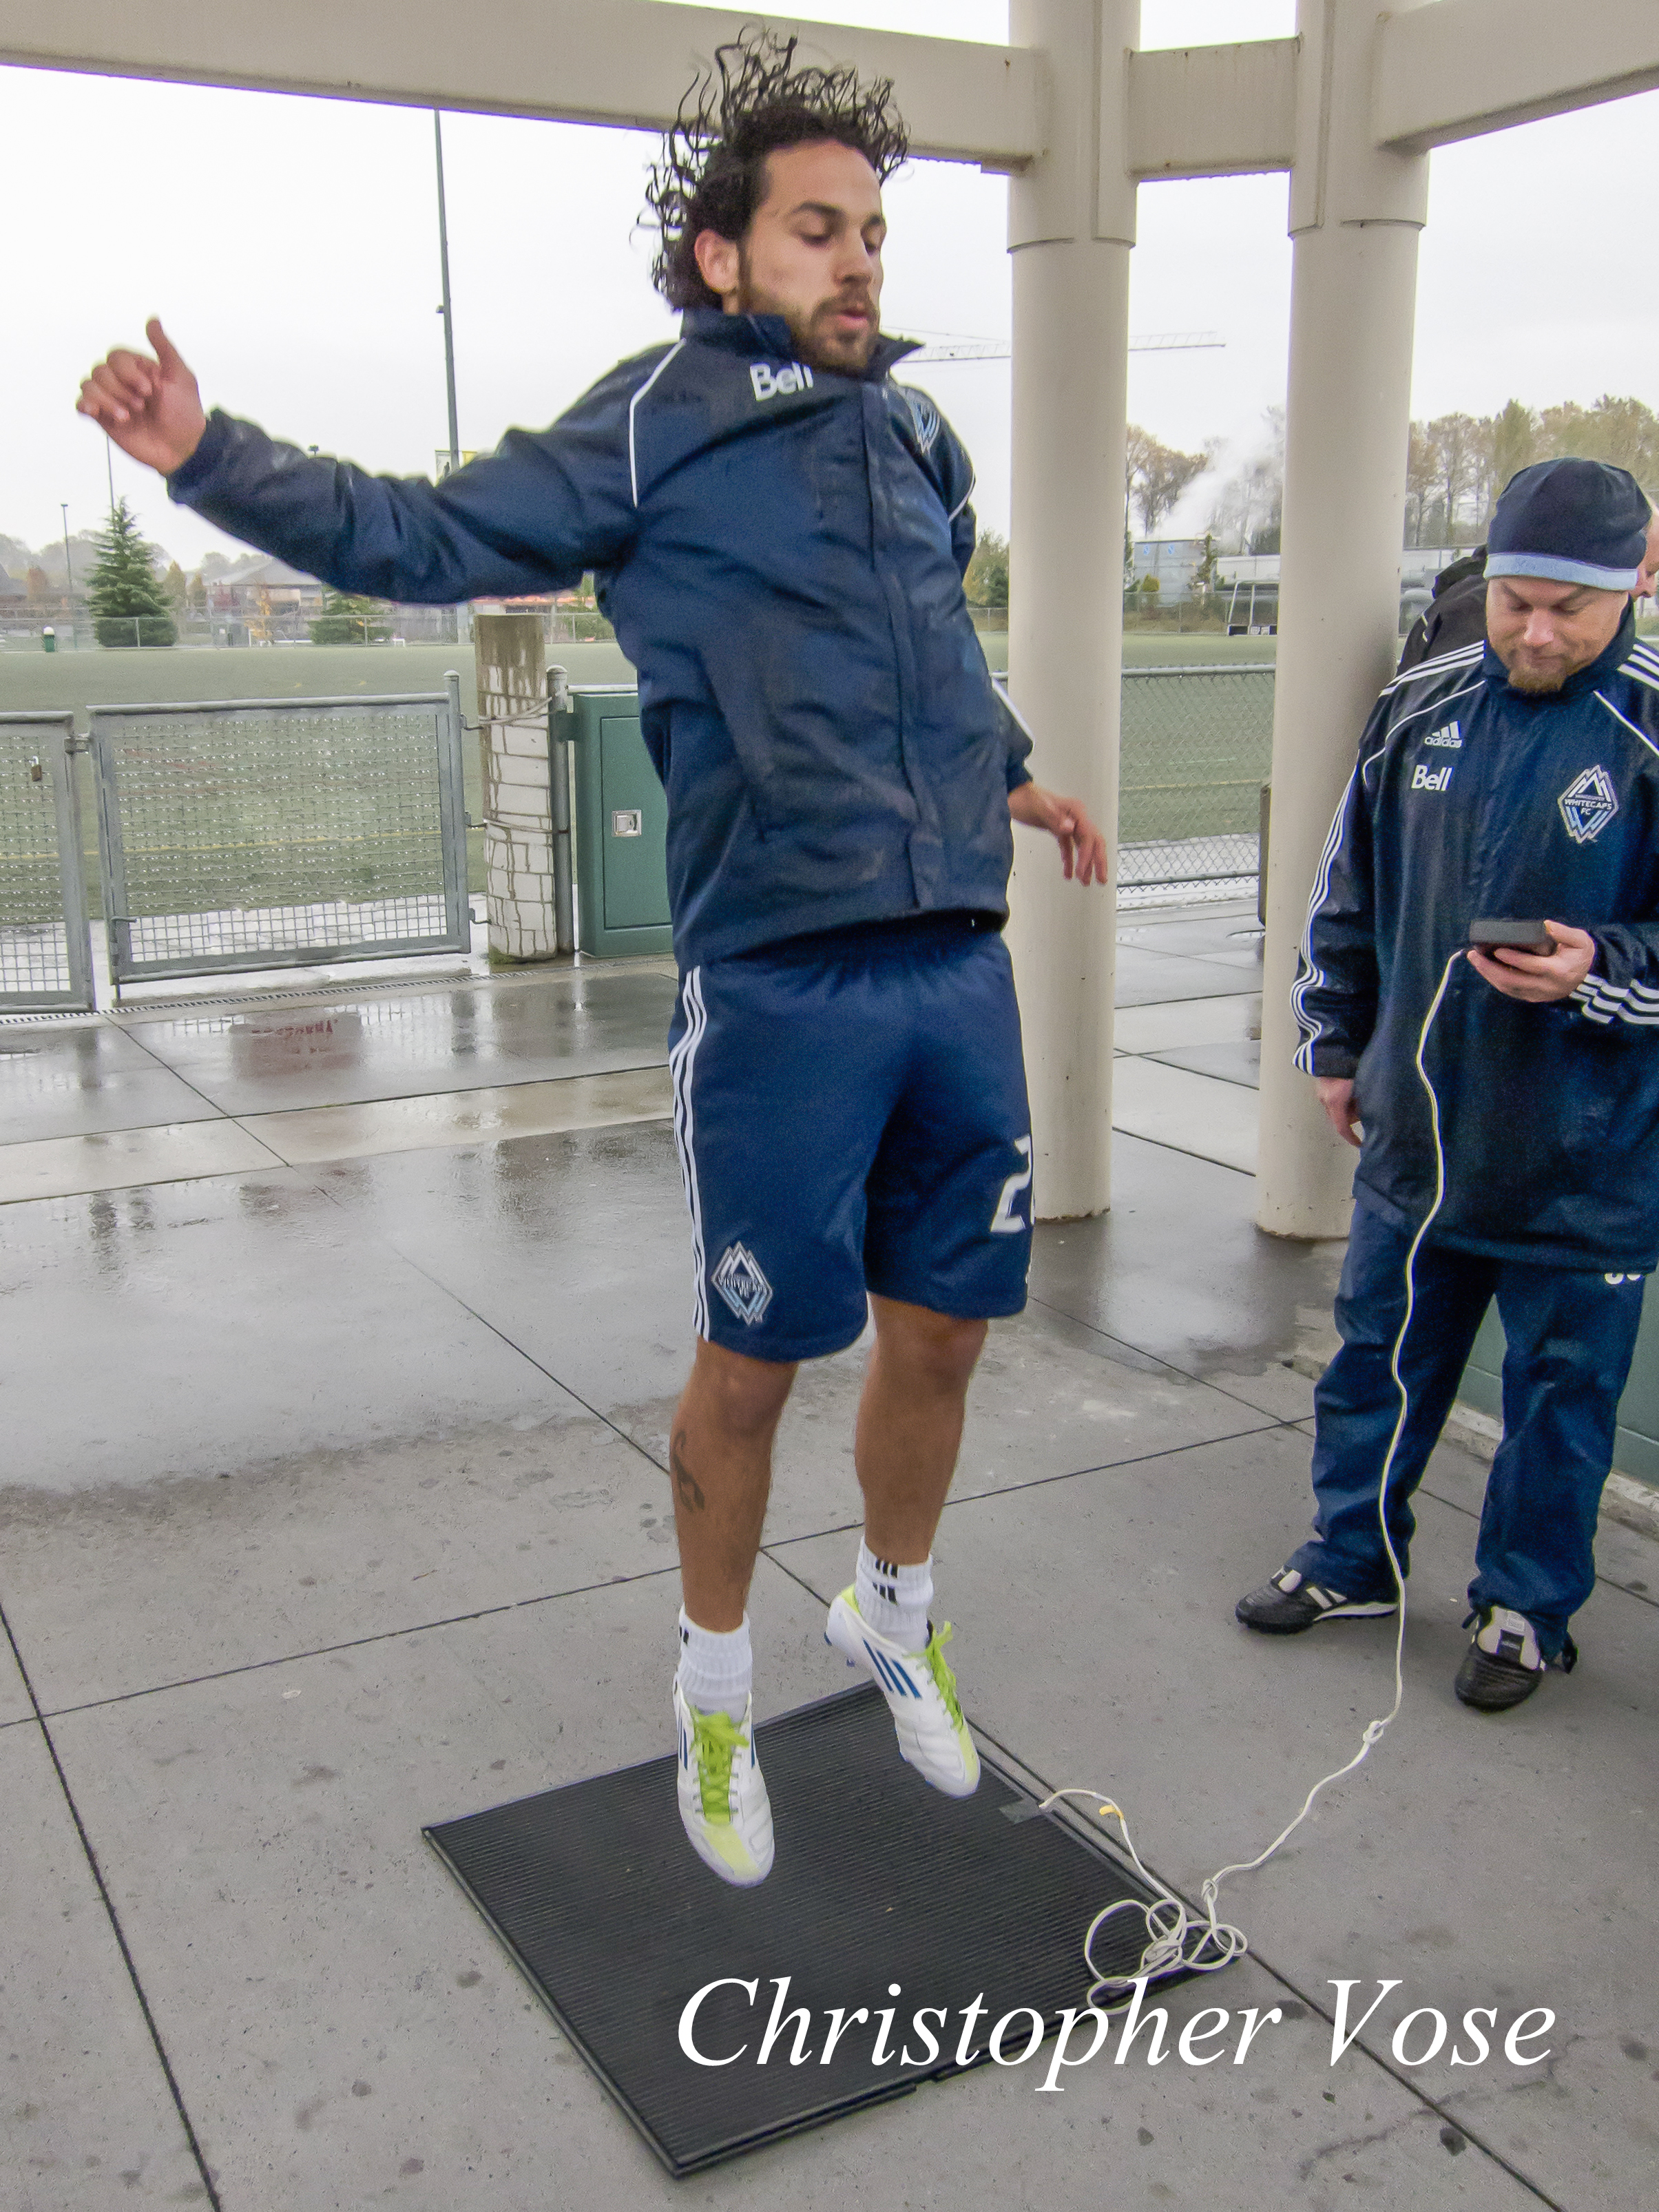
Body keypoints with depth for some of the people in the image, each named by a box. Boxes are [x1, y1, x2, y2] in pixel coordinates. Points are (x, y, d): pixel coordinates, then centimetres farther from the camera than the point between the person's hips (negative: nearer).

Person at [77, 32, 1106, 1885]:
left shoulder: (916, 441, 15)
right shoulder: (653, 429, -2)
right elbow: (426, 538, -5)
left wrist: (1008, 767, 29)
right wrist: (211, 459, -15)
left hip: (960, 968, 6)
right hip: (780, 985, -5)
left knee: (941, 1331, 14)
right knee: (752, 1364, 5)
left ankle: (892, 1614, 41)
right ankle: (716, 1690, 31)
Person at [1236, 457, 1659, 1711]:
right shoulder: (1421, 710, 4)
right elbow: (1350, 894, 15)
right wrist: (1336, 1044, 15)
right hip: (1415, 1125, 5)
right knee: (1381, 1353, 17)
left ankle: (1525, 1607, 30)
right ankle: (1352, 1561, 37)